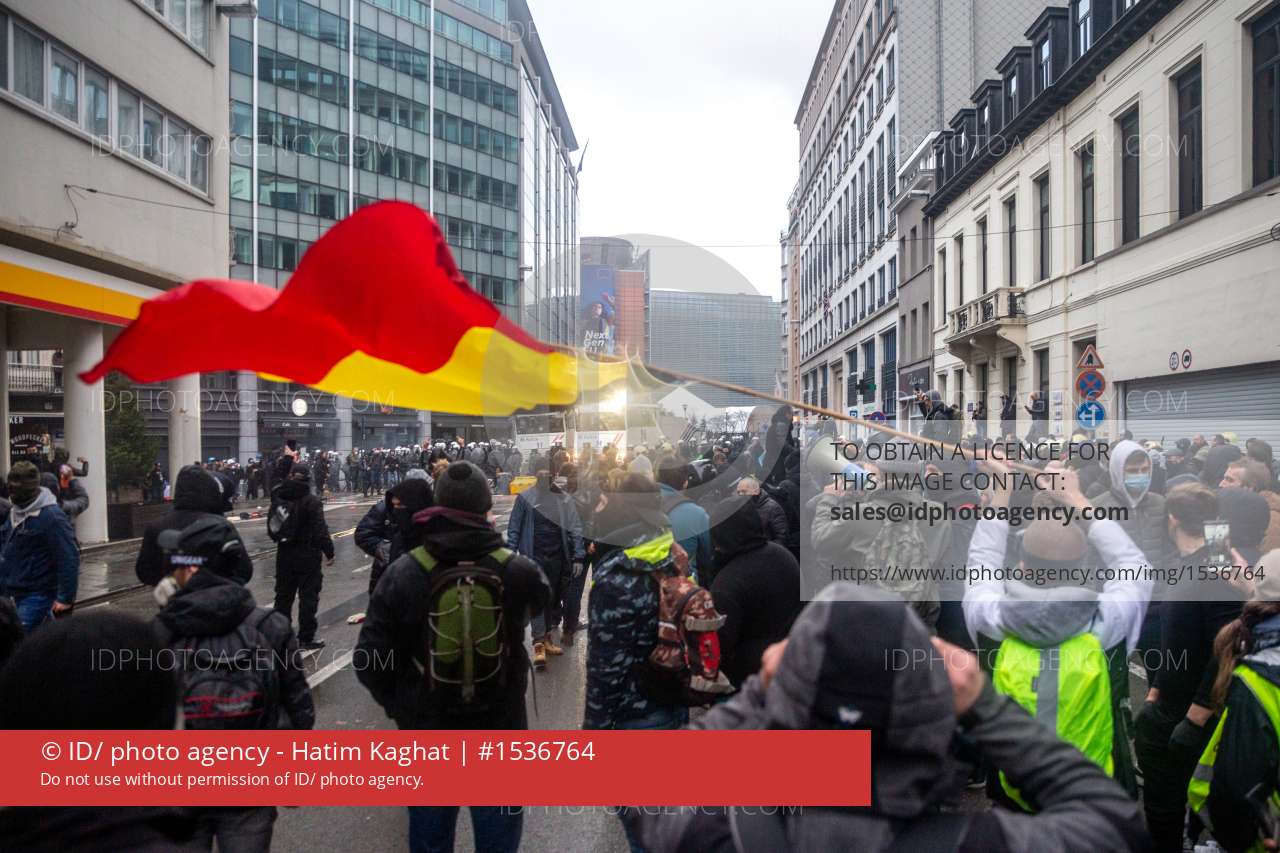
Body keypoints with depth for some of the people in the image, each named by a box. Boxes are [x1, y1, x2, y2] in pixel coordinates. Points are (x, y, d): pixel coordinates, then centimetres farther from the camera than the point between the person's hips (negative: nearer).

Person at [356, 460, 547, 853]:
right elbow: (542, 598, 8)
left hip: (426, 731, 1)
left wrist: (398, 705, 6)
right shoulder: (518, 572, -17)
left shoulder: (402, 574, -15)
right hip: (499, 731, -1)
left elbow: (369, 660, -10)